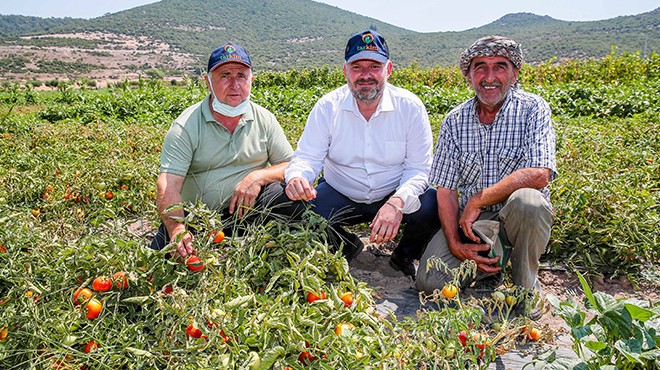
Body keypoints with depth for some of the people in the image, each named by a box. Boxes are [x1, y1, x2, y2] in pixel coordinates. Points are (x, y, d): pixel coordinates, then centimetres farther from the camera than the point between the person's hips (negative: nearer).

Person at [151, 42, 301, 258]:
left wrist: (258, 176, -18)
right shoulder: (186, 126, -7)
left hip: (248, 208, 1)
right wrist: (177, 230, -35)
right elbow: (168, 186, -17)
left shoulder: (264, 119, 3)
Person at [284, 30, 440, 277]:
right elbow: (307, 157, -9)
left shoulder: (410, 107, -11)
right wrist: (297, 178, -35)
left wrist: (397, 202, -33)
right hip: (340, 197, 1)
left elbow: (418, 169, -12)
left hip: (395, 195, 0)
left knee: (434, 207, -29)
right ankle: (346, 247, 9)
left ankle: (404, 256, 7)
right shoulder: (327, 107, -8)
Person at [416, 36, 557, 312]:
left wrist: (477, 200, -19)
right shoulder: (454, 121, 2)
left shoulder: (533, 109, -7)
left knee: (527, 199, -37)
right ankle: (492, 261, 13)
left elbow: (539, 175, -22)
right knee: (429, 282, -17)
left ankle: (526, 286, -10)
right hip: (470, 220, 3)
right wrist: (455, 244, -13)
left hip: (519, 217, -2)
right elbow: (446, 189, 0)